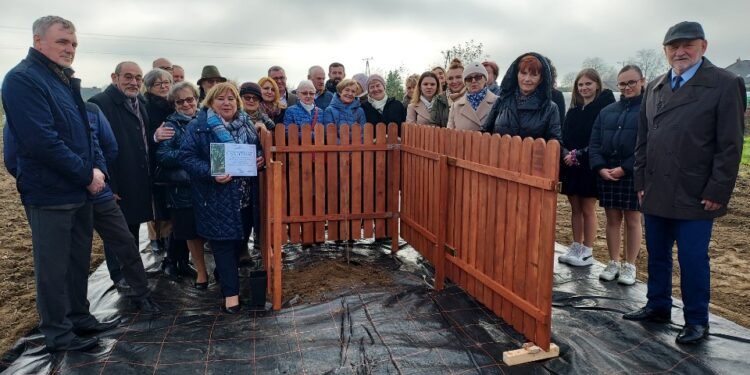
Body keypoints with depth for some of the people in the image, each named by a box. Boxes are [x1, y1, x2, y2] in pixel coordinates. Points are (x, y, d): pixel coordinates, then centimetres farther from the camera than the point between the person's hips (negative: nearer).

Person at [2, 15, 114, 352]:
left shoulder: (65, 81, 14)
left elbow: (84, 132, 17)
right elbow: (42, 141, -23)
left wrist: (98, 168, 1)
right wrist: (87, 175, -17)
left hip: (78, 190, 9)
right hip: (50, 192, -9)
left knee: (79, 260, 17)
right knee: (53, 266, 3)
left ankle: (79, 317, 32)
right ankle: (57, 333, 17)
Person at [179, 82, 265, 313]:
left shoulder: (246, 124, 10)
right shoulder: (198, 127, -6)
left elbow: (259, 149, 20)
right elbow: (186, 156, -11)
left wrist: (260, 159, -4)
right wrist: (210, 173, -25)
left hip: (245, 195, 6)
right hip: (216, 196, -6)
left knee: (241, 237, 14)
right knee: (224, 241, -2)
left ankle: (222, 273, 41)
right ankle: (230, 293, 6)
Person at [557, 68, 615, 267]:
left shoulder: (604, 105, -5)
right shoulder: (574, 109, 13)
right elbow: (565, 136, 11)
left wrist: (579, 155, -16)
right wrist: (567, 154, -5)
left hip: (589, 166, -5)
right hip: (571, 166, 5)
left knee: (588, 210, 2)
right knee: (575, 208, 11)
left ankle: (587, 252, 12)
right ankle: (576, 248, 20)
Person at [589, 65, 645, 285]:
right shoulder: (607, 111, 11)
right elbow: (594, 143, 8)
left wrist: (625, 168, -17)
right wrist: (600, 168, -8)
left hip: (634, 175, -4)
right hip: (606, 175, 4)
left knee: (632, 220, 6)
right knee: (612, 219, 10)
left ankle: (629, 266, 17)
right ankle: (613, 263, 21)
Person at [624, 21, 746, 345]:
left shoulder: (725, 84, -4)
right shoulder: (654, 88, 12)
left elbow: (730, 145, -8)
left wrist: (717, 192, -11)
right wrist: (641, 182, 8)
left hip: (695, 195, -5)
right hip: (656, 193, 5)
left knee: (693, 259, 2)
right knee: (657, 255, 14)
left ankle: (697, 320, 18)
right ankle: (658, 306, 30)